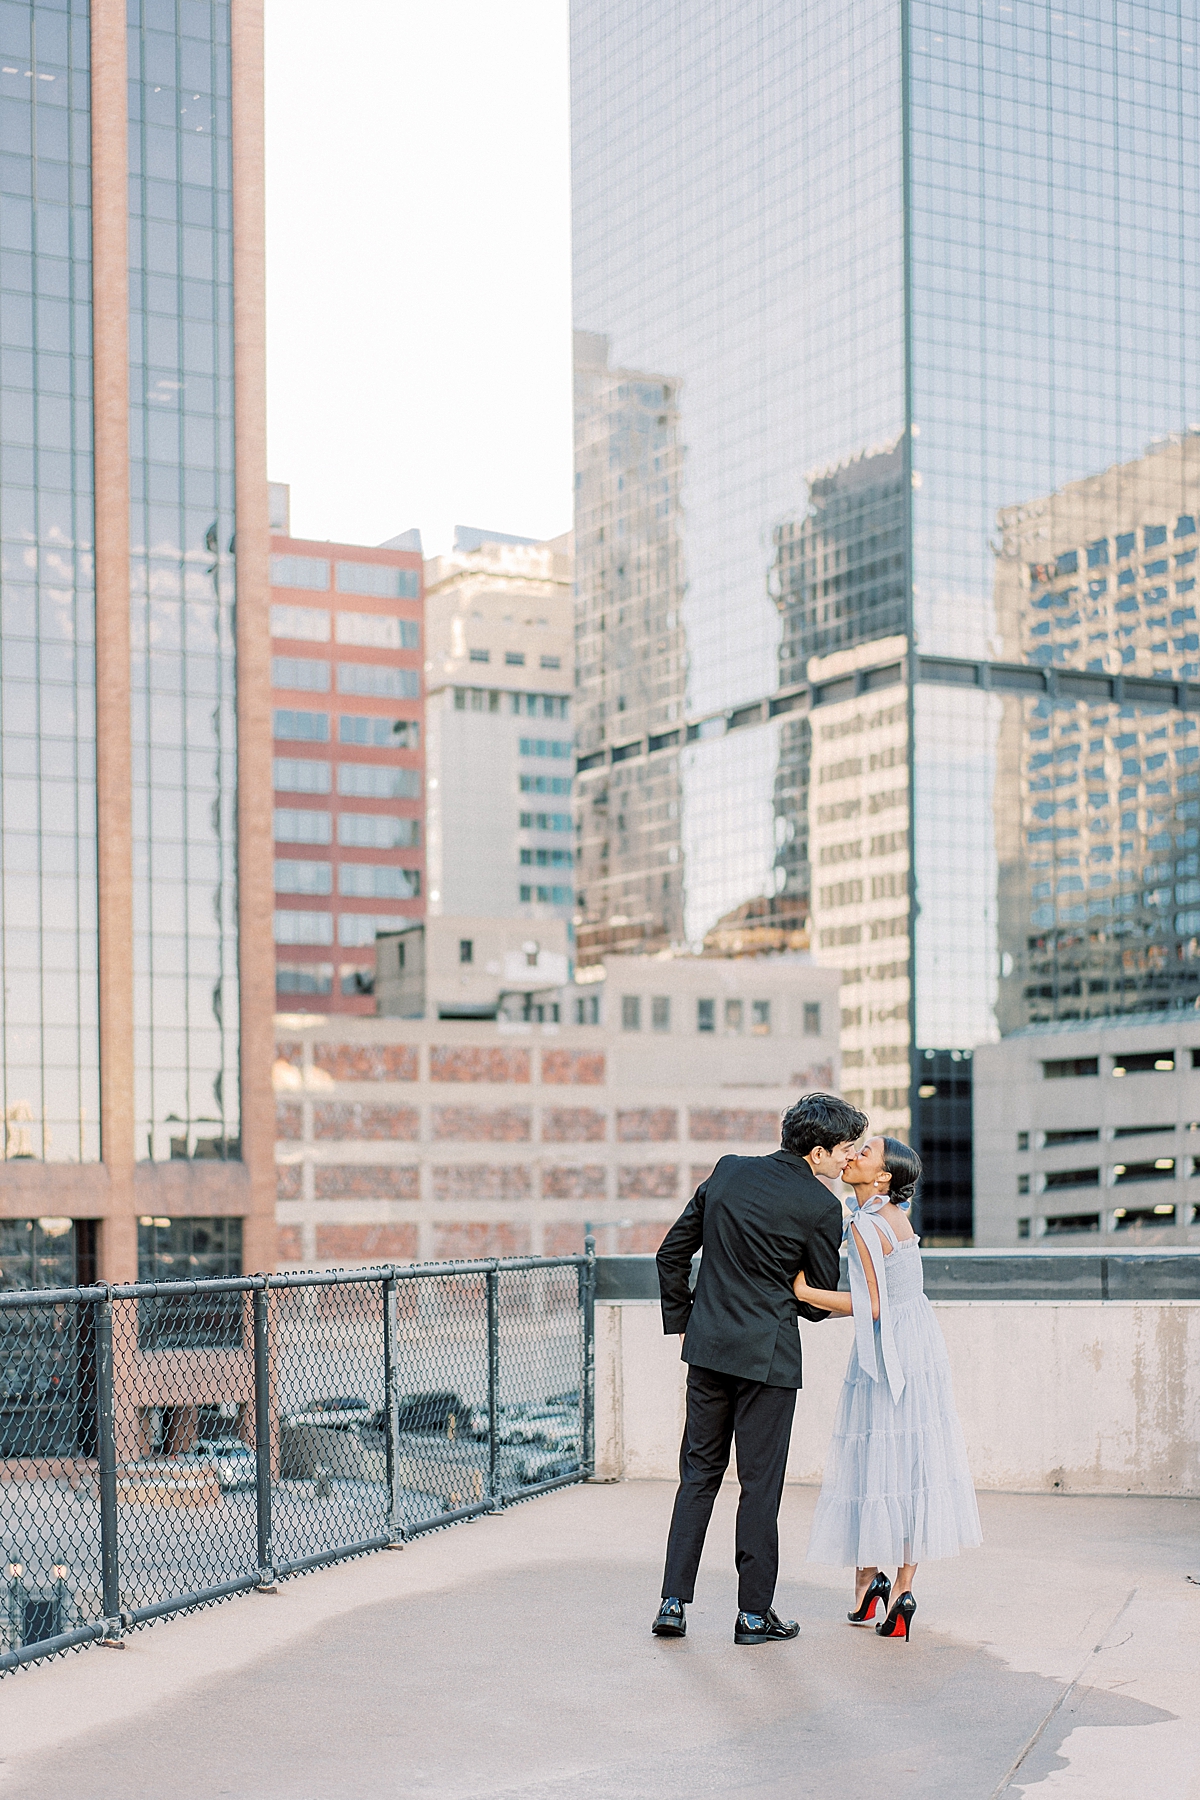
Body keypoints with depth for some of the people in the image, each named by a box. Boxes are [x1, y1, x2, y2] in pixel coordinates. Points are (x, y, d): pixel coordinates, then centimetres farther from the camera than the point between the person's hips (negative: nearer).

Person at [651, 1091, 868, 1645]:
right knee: (760, 1484, 4)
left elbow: (672, 1253, 9)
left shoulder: (728, 1171, 6)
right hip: (768, 1354, -5)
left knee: (698, 1474, 13)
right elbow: (821, 1301, -2)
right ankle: (754, 1613, 11)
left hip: (707, 1348, 5)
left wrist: (681, 1322, 17)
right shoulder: (821, 1207, -11)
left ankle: (674, 1602, 11)